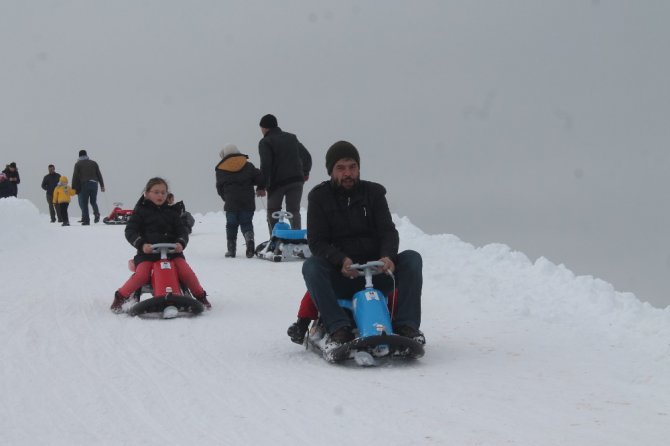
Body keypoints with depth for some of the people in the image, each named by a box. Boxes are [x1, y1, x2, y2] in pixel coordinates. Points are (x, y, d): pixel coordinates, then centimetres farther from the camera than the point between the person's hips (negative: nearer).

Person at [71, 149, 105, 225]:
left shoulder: (78, 164, 4)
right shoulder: (94, 163, 14)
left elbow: (75, 177, 0)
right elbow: (99, 175, 14)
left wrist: (74, 188, 2)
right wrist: (102, 185, 18)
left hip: (83, 185, -3)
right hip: (94, 184, 3)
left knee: (84, 203, 0)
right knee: (93, 202, 16)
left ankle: (86, 220, -7)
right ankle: (96, 213, -9)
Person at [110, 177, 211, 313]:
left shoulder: (171, 212, 19)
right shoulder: (140, 211, 9)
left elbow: (182, 231, 12)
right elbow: (130, 231, 0)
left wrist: (181, 243, -12)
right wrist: (141, 244, -18)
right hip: (147, 251, -2)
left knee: (186, 271, -20)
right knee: (141, 275, -27)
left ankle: (201, 297, 2)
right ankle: (120, 298, -6)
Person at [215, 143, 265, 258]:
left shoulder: (220, 170, 3)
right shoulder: (248, 165, 4)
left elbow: (220, 188, 6)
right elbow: (260, 177, -2)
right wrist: (260, 188, 16)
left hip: (231, 204, -1)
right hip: (248, 203, 1)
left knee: (231, 226, 10)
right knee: (246, 223, 8)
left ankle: (231, 249, 8)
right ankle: (249, 239, -20)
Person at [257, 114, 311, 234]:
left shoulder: (265, 142, -3)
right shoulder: (292, 137, 15)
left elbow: (265, 165, -14)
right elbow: (307, 156, 17)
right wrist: (305, 172, 33)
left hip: (277, 182, -4)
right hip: (296, 179, 4)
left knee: (272, 212, 9)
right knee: (294, 211, 8)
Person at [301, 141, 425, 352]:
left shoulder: (373, 192, 8)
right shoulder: (320, 197, 3)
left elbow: (388, 231, 0)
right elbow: (316, 241, -5)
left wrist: (387, 257, -24)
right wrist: (341, 260, -25)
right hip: (340, 276, -2)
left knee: (411, 258, -22)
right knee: (311, 266, -30)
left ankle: (406, 325, -27)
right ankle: (339, 329, -37)